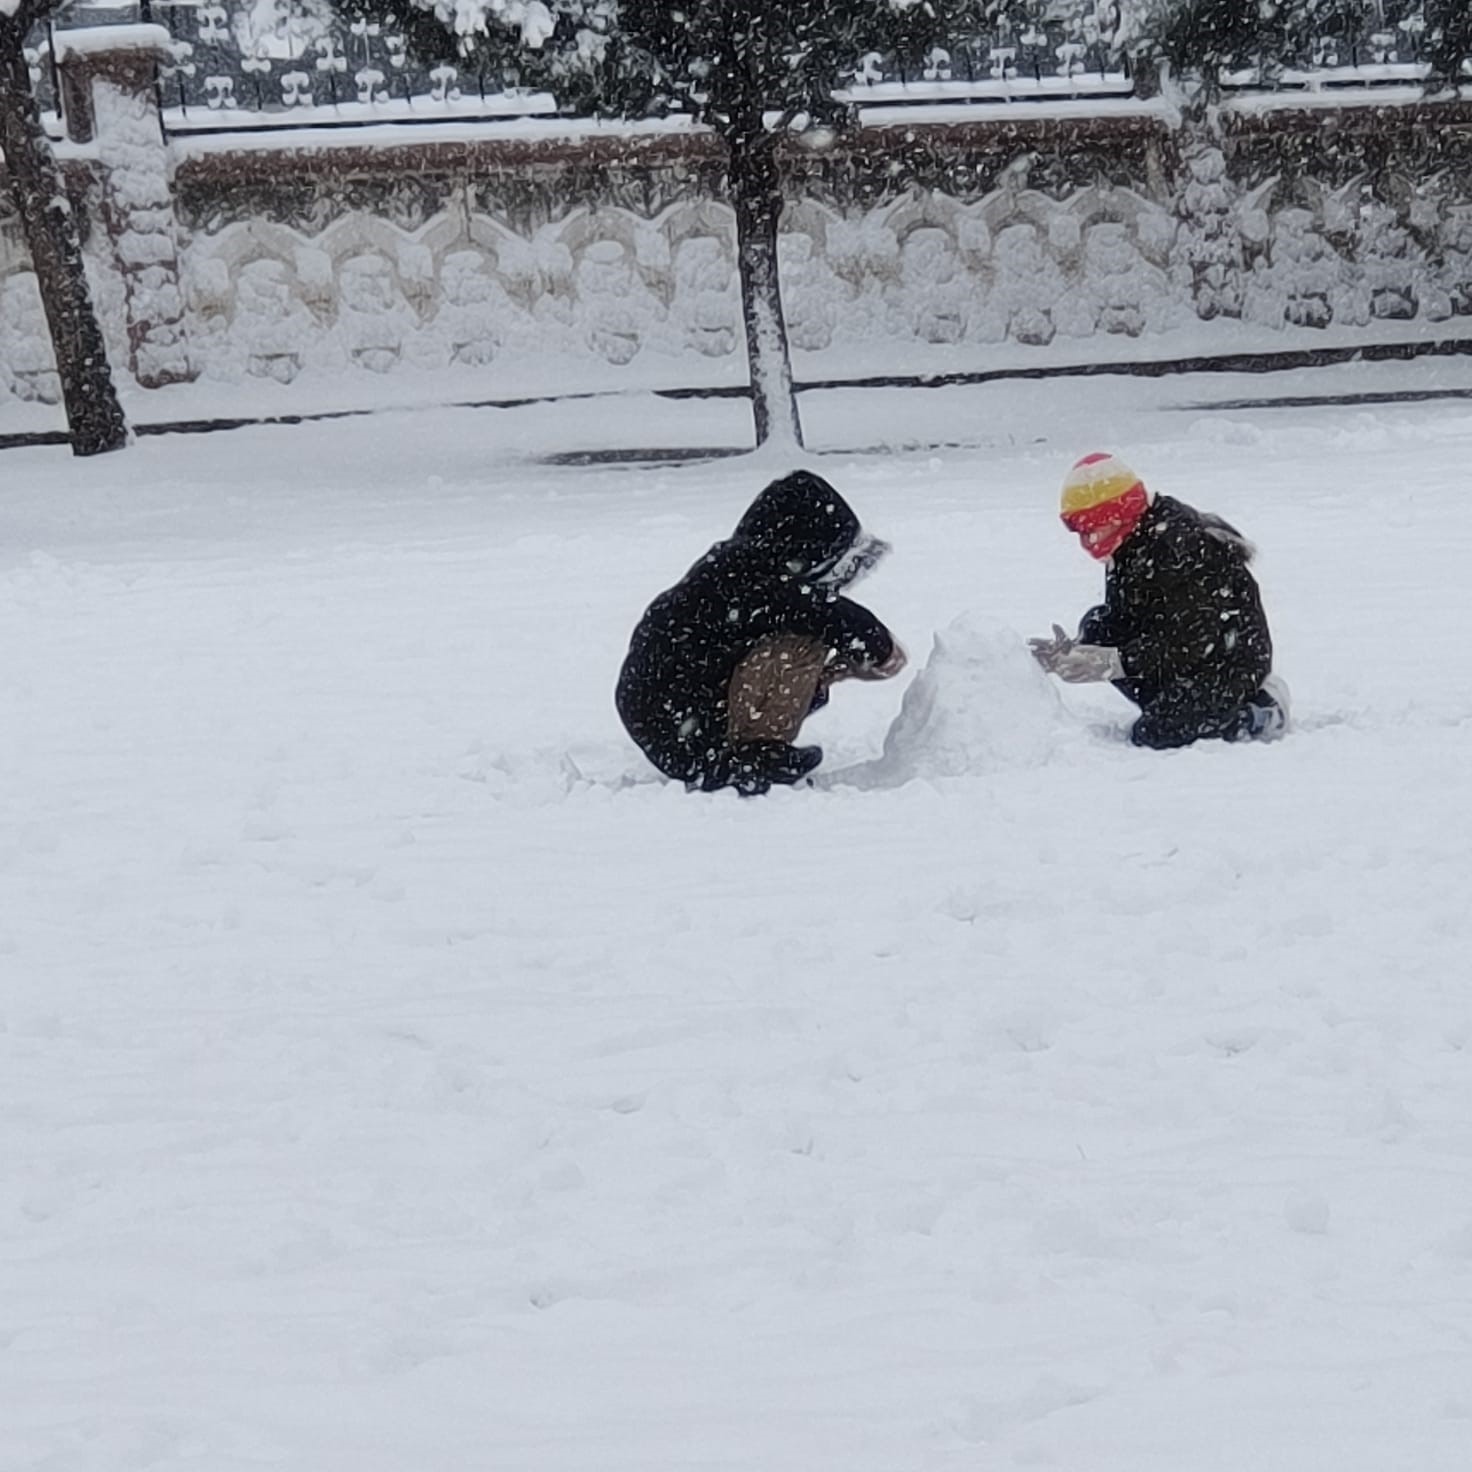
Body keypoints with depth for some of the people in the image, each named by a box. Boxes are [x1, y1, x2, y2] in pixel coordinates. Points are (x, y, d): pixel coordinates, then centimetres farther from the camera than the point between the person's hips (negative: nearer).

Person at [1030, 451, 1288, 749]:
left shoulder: (1182, 545, -26)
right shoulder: (1128, 551, 3)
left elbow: (1192, 639, -29)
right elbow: (1118, 621, 5)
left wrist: (1115, 662, -32)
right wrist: (1076, 651, -15)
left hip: (1232, 661, -10)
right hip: (1181, 662, 10)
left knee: (1153, 735, -20)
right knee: (1095, 627, -1)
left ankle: (1261, 713, -3)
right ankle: (1169, 706, 4)